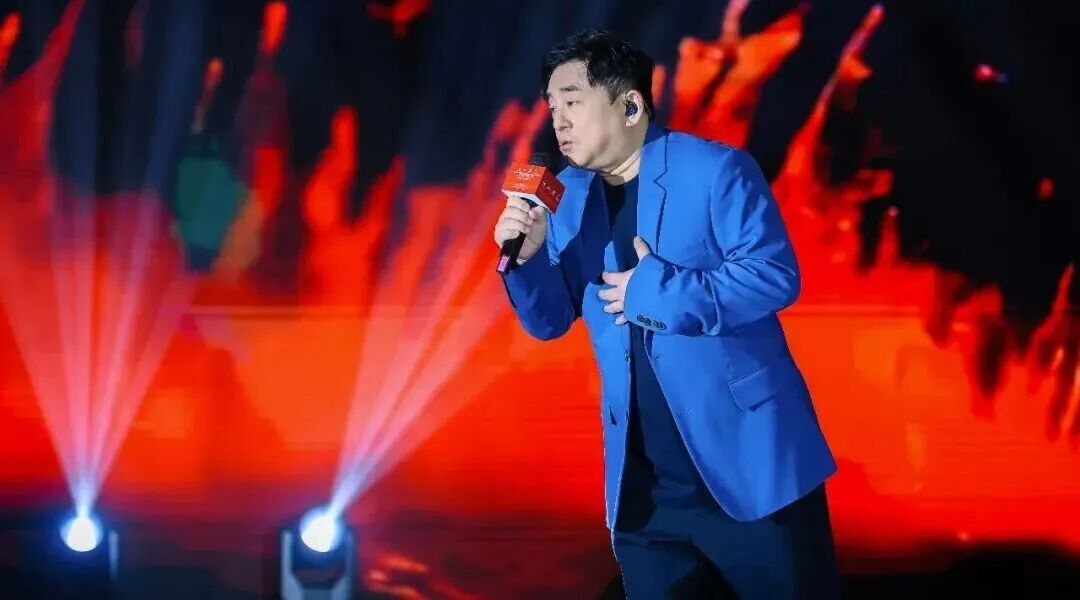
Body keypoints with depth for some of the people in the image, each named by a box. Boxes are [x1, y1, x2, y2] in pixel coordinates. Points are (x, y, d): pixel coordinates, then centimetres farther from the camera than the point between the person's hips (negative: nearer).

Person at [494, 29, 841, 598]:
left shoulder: (717, 169, -8)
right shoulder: (566, 197, 9)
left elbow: (775, 274, -16)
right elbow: (549, 321, 10)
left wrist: (658, 290, -18)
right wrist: (526, 255, -10)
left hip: (751, 466, -5)